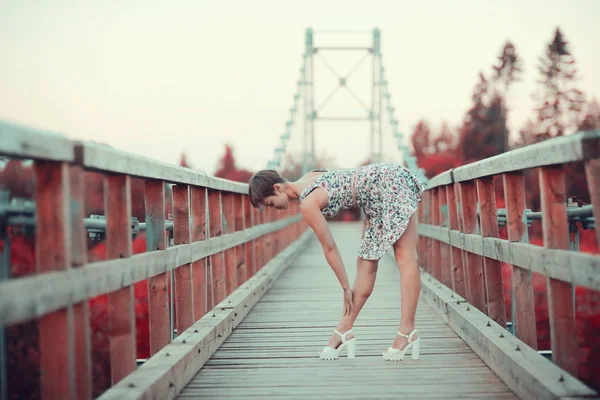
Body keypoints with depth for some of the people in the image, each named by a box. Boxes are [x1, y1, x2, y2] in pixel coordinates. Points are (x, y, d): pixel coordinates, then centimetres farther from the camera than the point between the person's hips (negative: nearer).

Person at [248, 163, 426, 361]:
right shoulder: (306, 180, 5)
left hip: (391, 182, -9)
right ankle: (344, 331, 5)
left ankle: (407, 333, -14)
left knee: (405, 256, -11)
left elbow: (330, 248, -12)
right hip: (379, 198, 9)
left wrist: (346, 287, -3)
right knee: (366, 263, 5)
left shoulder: (307, 203, -19)